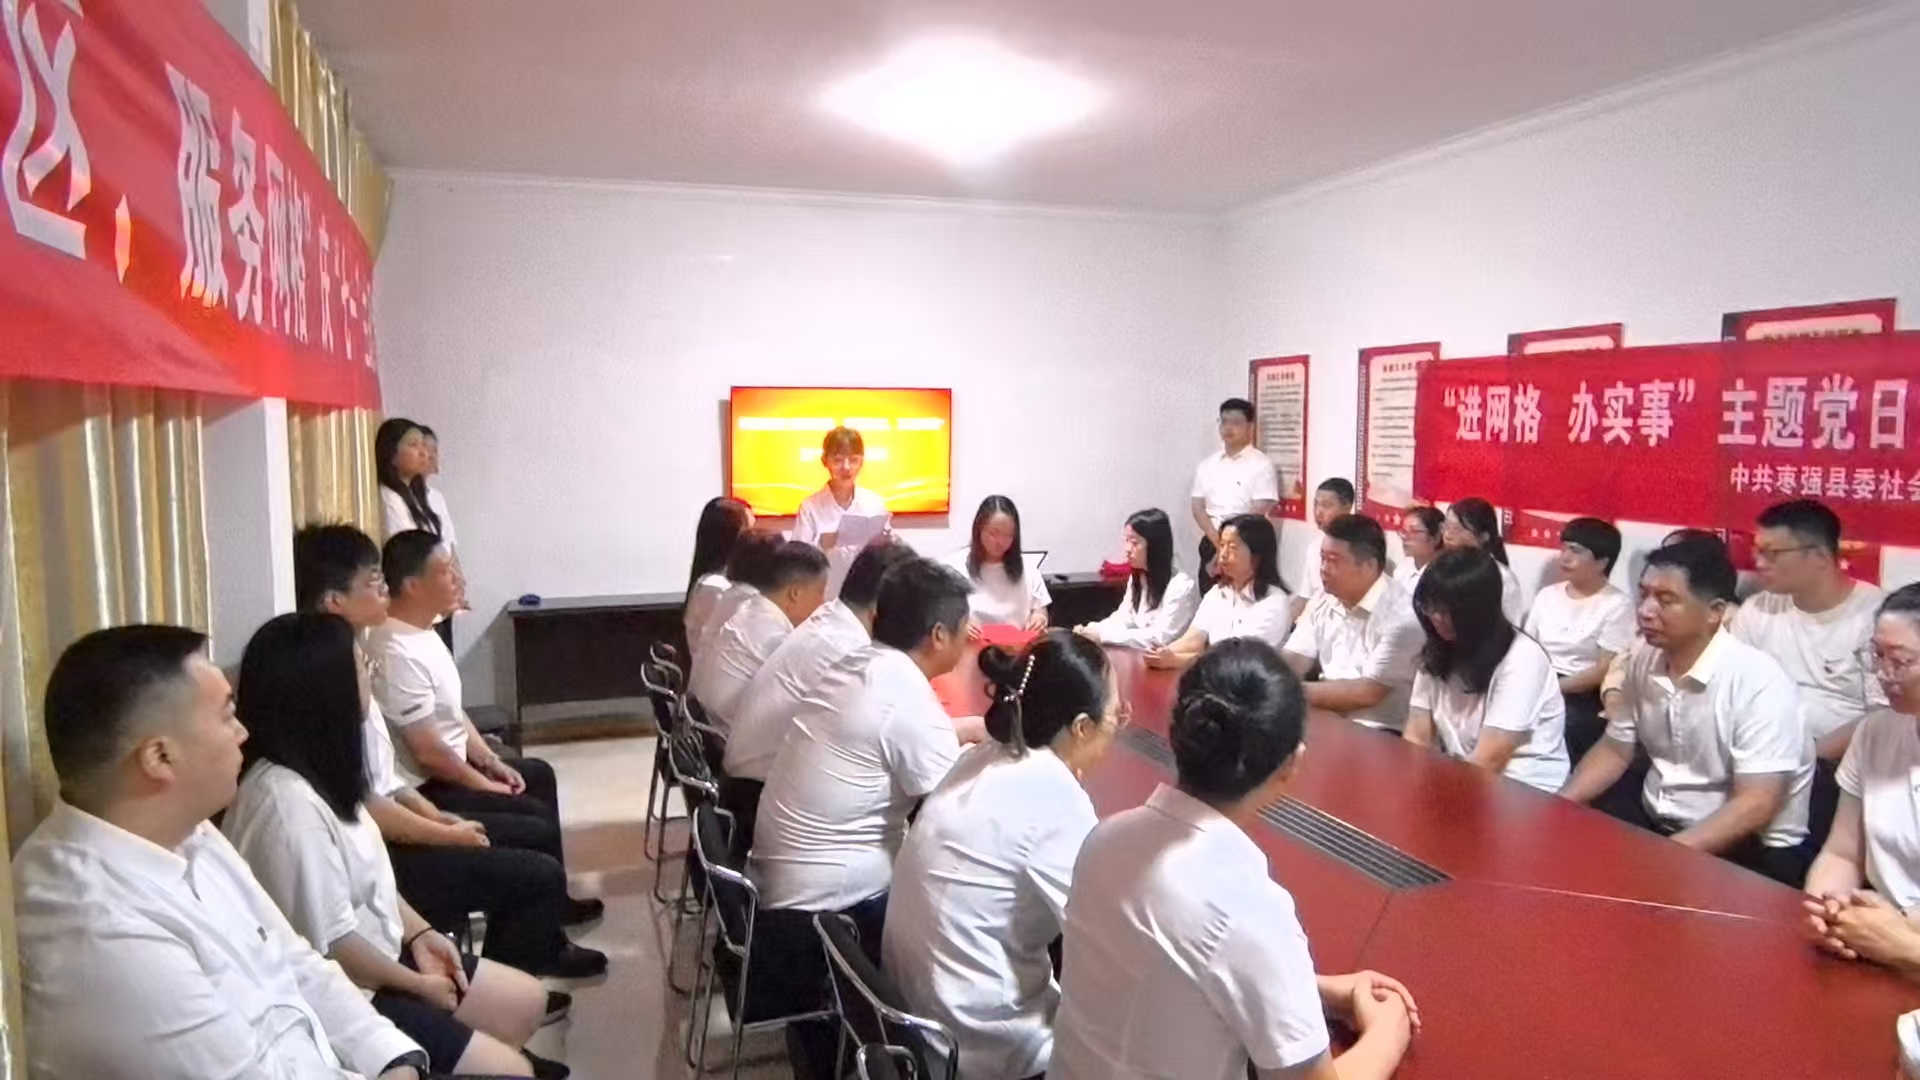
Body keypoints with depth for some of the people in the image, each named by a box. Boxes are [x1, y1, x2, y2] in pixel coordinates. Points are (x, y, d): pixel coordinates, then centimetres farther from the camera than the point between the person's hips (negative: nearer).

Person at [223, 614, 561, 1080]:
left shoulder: (320, 772, 1)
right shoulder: (289, 804, -30)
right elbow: (331, 947, -26)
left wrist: (419, 932, 4)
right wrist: (417, 985, -12)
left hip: (373, 962, 10)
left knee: (526, 999, 14)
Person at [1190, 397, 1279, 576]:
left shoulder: (1262, 464, -4)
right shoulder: (1207, 464, 11)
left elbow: (1259, 512, -10)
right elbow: (1198, 507, 7)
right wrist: (1216, 539, -10)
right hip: (1211, 544, 5)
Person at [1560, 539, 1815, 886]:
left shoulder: (1759, 681, -20)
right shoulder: (1642, 662, 0)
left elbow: (1755, 807, -24)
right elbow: (1615, 749, 11)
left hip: (1748, 848, -6)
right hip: (1654, 822, 7)